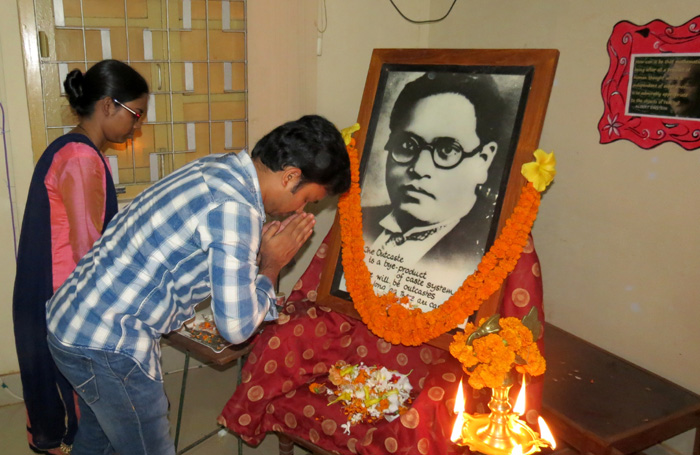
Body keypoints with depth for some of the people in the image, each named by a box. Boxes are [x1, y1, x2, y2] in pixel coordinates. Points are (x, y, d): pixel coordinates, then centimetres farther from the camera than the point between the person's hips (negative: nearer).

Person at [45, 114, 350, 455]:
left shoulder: (218, 167, 2)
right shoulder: (236, 210, -26)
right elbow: (237, 327, -21)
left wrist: (261, 244, 8)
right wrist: (271, 265, -8)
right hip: (107, 345, -9)